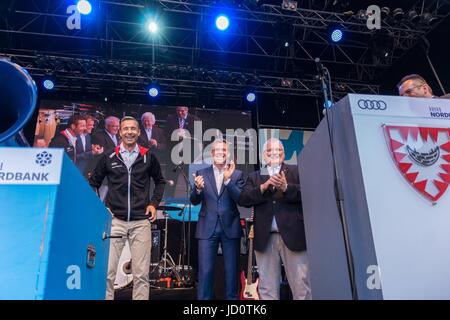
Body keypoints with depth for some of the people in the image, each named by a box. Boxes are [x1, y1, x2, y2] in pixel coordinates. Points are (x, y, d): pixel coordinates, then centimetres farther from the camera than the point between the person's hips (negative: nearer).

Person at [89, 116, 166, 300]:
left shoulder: (148, 157, 5)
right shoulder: (108, 157, 5)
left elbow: (159, 181, 18)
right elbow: (93, 183, 15)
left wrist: (154, 203, 6)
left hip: (141, 222, 0)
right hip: (114, 220, 0)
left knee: (141, 273, 4)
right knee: (107, 271, 1)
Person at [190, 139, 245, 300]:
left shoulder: (237, 174, 3)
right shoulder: (202, 173, 5)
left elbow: (241, 199, -9)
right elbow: (194, 201, 2)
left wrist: (228, 180, -20)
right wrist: (198, 188, -20)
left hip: (230, 227, 0)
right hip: (207, 228, 0)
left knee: (232, 270, 10)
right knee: (205, 271, 3)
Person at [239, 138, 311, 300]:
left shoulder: (297, 171, 11)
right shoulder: (254, 177, 15)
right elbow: (243, 199, 1)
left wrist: (286, 187, -16)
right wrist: (264, 187, -10)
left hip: (293, 235, -1)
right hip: (266, 238, 2)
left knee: (301, 287, 2)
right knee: (267, 289, 8)